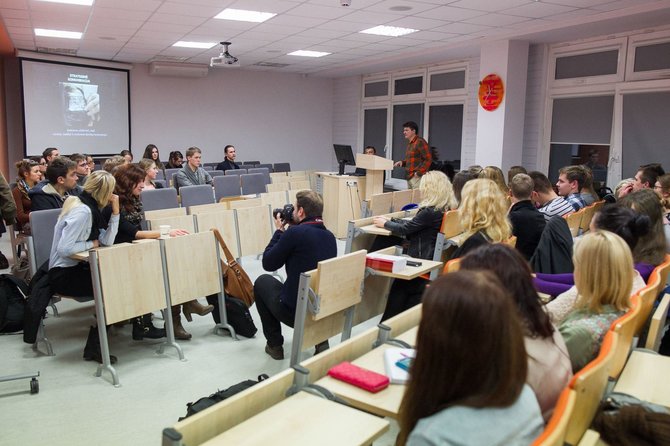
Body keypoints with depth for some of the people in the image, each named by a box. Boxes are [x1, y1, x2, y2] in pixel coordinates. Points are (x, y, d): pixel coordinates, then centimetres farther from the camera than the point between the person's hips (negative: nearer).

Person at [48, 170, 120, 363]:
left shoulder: (90, 208, 8)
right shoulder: (82, 211, -21)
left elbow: (107, 241, 1)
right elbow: (64, 249, -29)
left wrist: (115, 211, -3)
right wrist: (91, 244, -15)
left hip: (74, 269, 9)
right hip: (63, 275, -9)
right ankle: (93, 347, -4)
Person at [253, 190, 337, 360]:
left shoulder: (295, 232, -17)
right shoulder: (329, 236, 5)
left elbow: (268, 264, -6)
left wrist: (279, 231, 5)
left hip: (294, 313, -6)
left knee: (262, 281, 21)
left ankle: (275, 345, 24)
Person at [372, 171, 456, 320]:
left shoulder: (430, 212, -21)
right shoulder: (445, 209, 7)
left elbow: (404, 229, -14)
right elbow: (412, 224, 15)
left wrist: (385, 223, 3)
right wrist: (389, 220, 17)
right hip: (434, 260, 8)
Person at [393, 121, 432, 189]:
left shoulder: (420, 142, -10)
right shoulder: (409, 143, 17)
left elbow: (428, 160, -14)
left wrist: (419, 172, -17)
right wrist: (402, 162, 7)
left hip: (417, 177, -9)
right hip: (409, 177, 9)